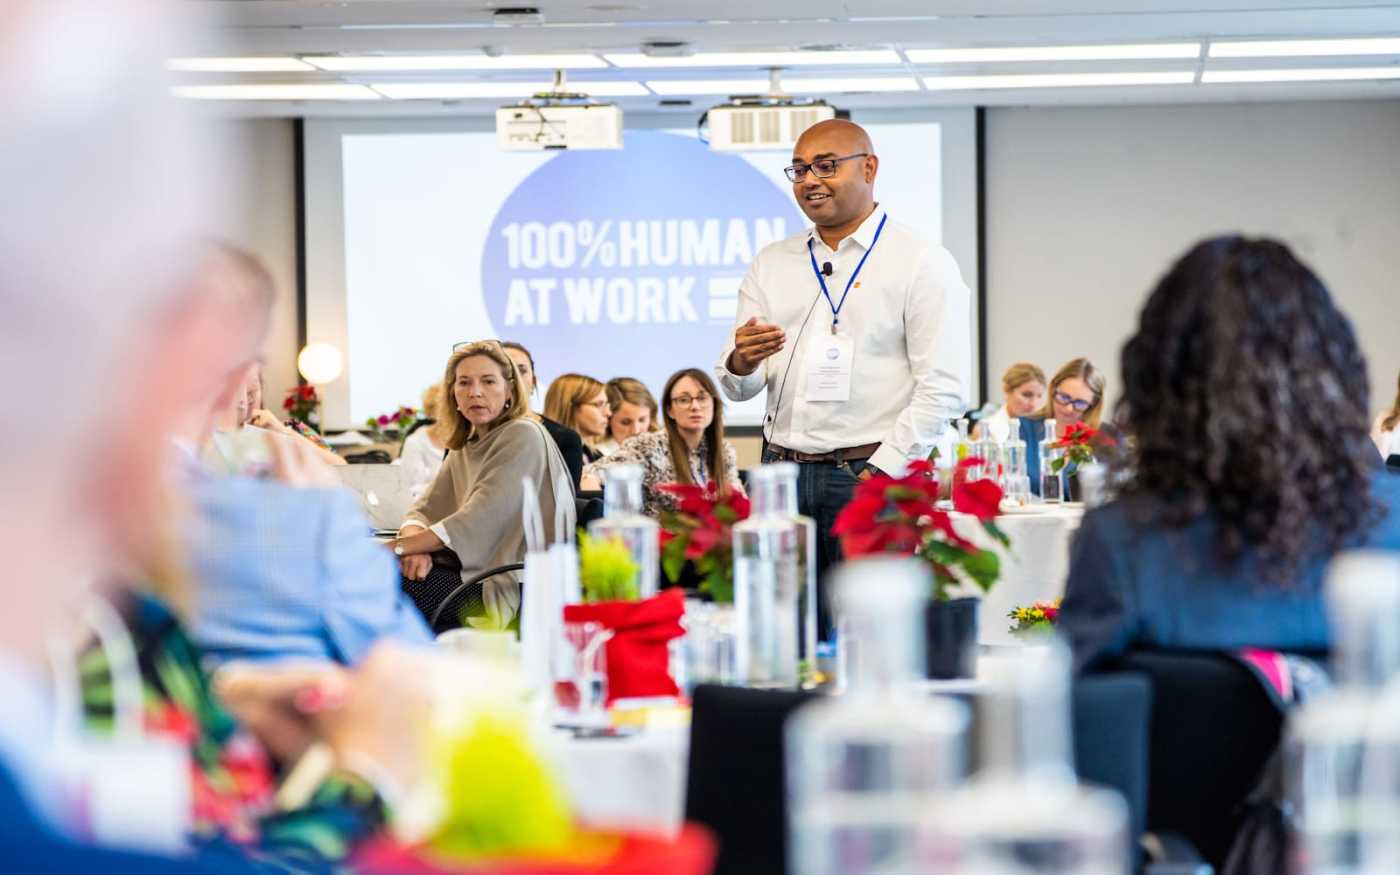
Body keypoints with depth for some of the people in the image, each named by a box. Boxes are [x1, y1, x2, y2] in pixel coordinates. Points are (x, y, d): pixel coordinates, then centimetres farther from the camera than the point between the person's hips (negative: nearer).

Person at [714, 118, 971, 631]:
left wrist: (880, 472, -14)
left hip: (875, 474, -4)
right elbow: (737, 389, 14)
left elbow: (943, 390, -7)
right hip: (783, 470, 4)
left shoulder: (922, 264, 0)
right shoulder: (771, 265, 16)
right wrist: (741, 362, -9)